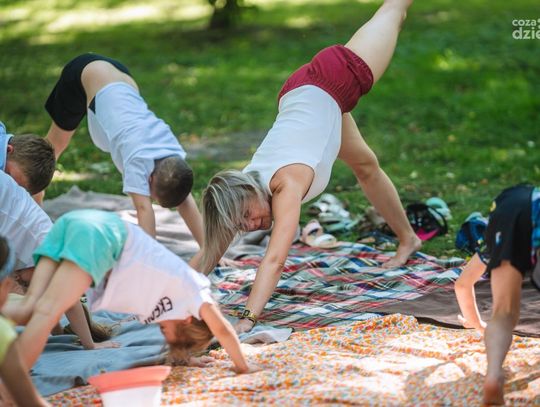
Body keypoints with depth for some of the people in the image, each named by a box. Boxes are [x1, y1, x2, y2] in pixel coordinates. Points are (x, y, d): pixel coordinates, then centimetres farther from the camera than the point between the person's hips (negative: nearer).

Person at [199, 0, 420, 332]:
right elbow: (209, 252, -18)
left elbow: (275, 260, -49)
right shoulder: (239, 191, -23)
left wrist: (248, 319, -55)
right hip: (300, 91, 5)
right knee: (365, 166, 24)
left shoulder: (287, 184, -39)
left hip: (336, 76, -5)